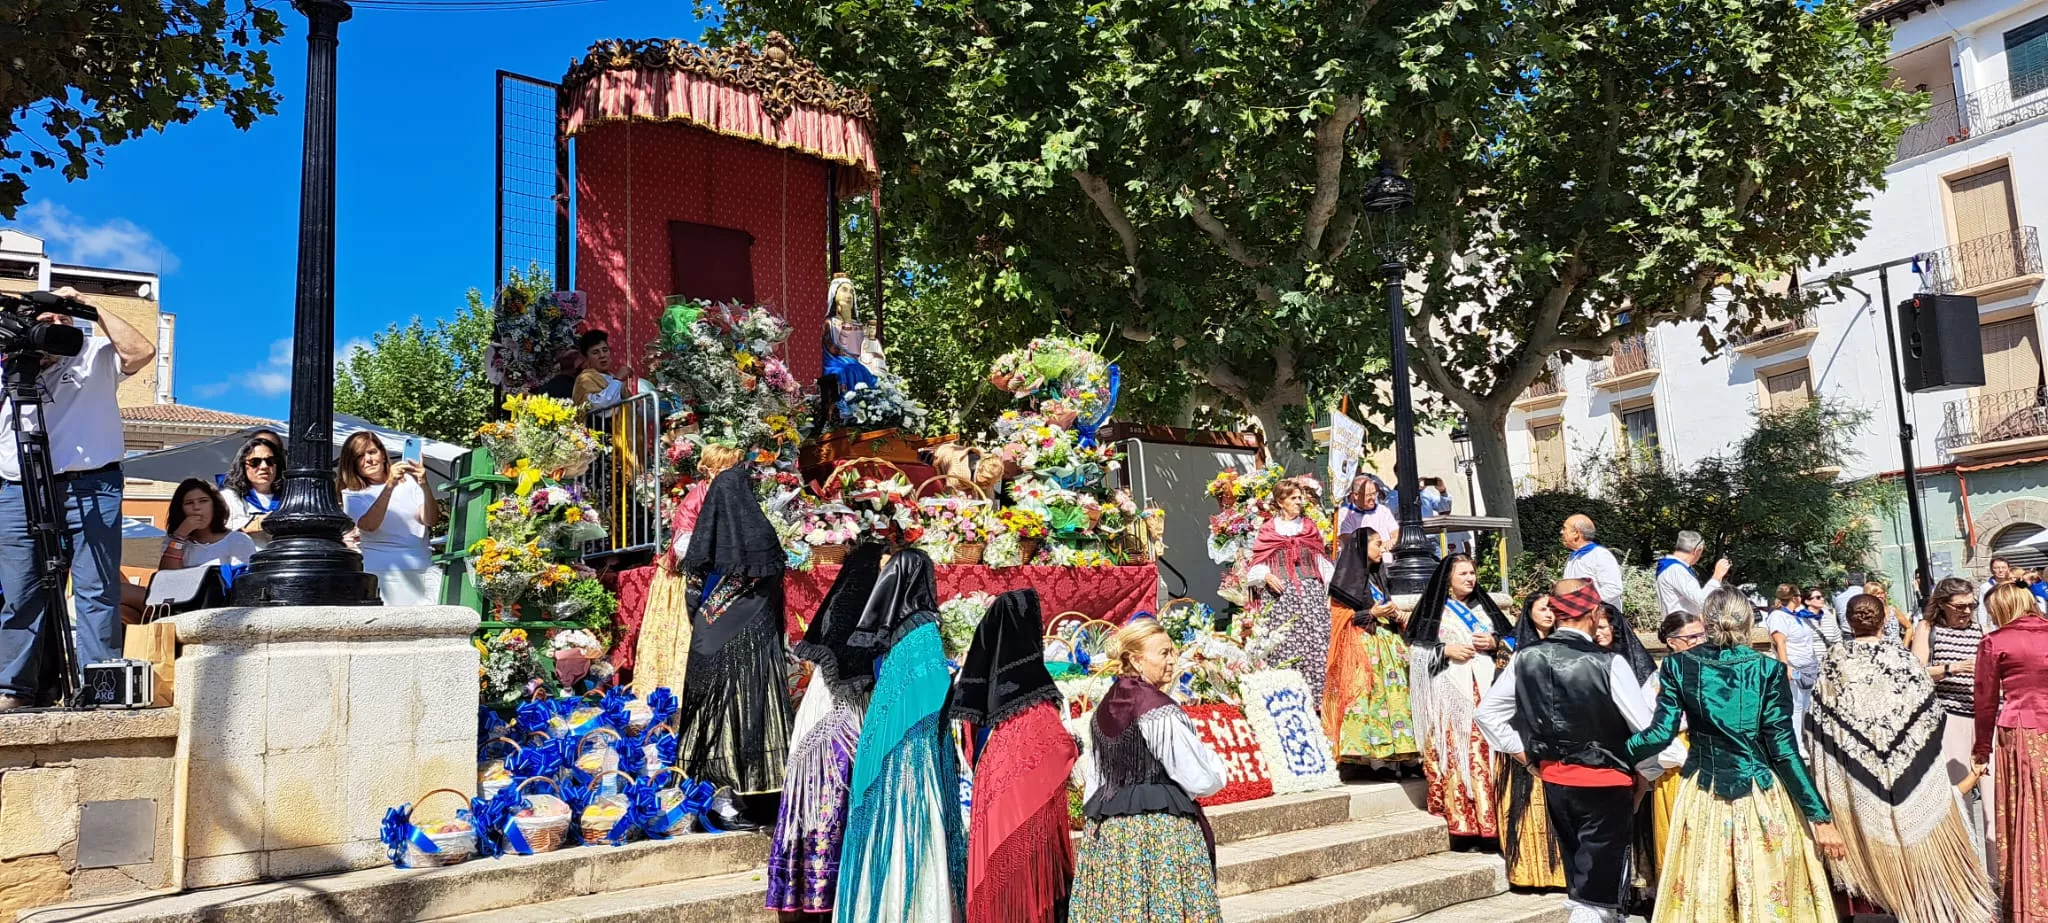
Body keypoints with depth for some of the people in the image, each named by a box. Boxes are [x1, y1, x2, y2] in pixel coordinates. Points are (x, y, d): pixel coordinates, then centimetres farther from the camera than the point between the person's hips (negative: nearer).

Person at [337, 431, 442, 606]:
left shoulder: (408, 481, 14)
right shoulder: (352, 494, 12)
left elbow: (431, 521, 1)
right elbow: (369, 525, -9)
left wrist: (425, 486, -15)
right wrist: (389, 486, -18)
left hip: (424, 570, 1)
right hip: (384, 570, -1)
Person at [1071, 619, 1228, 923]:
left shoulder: (1104, 710, 7)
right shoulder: (1160, 711, -15)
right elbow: (1202, 779, -12)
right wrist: (1217, 766, 8)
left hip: (1107, 832, 8)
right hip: (1162, 830, -7)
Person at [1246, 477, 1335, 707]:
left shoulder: (1310, 527, 16)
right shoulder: (1267, 530, 8)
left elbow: (1322, 563, 16)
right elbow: (1258, 563, 7)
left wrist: (1330, 593, 7)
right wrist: (1267, 576, -14)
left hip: (1311, 591, 2)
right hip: (1279, 595, -2)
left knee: (1313, 645, -7)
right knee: (1281, 646, -8)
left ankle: (1314, 700, -5)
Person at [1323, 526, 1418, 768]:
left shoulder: (1376, 578, 23)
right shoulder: (1347, 578, -2)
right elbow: (1339, 618, -8)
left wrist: (1396, 617, 8)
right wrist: (1371, 614, -15)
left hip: (1386, 646, 8)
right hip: (1360, 648, -8)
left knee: (1390, 694, -2)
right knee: (1363, 695, -18)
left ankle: (1389, 750, -3)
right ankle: (1360, 748, -20)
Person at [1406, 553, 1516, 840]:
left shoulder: (1483, 606, 18)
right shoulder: (1432, 608, 6)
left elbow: (1512, 637, 18)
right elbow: (1415, 648, 1)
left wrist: (1495, 642, -2)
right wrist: (1446, 650, -11)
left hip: (1484, 687, 3)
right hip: (1448, 691, -3)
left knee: (1485, 750, -5)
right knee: (1452, 750, -9)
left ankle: (1487, 816, -1)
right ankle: (1458, 817, -6)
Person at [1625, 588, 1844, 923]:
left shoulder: (1679, 666, -5)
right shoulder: (1768, 670, -9)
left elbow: (1662, 733, -9)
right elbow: (1783, 749, -11)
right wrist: (1819, 815, -6)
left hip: (1704, 797, 2)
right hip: (1762, 797, -1)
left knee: (1701, 893, 13)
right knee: (1770, 893, 11)